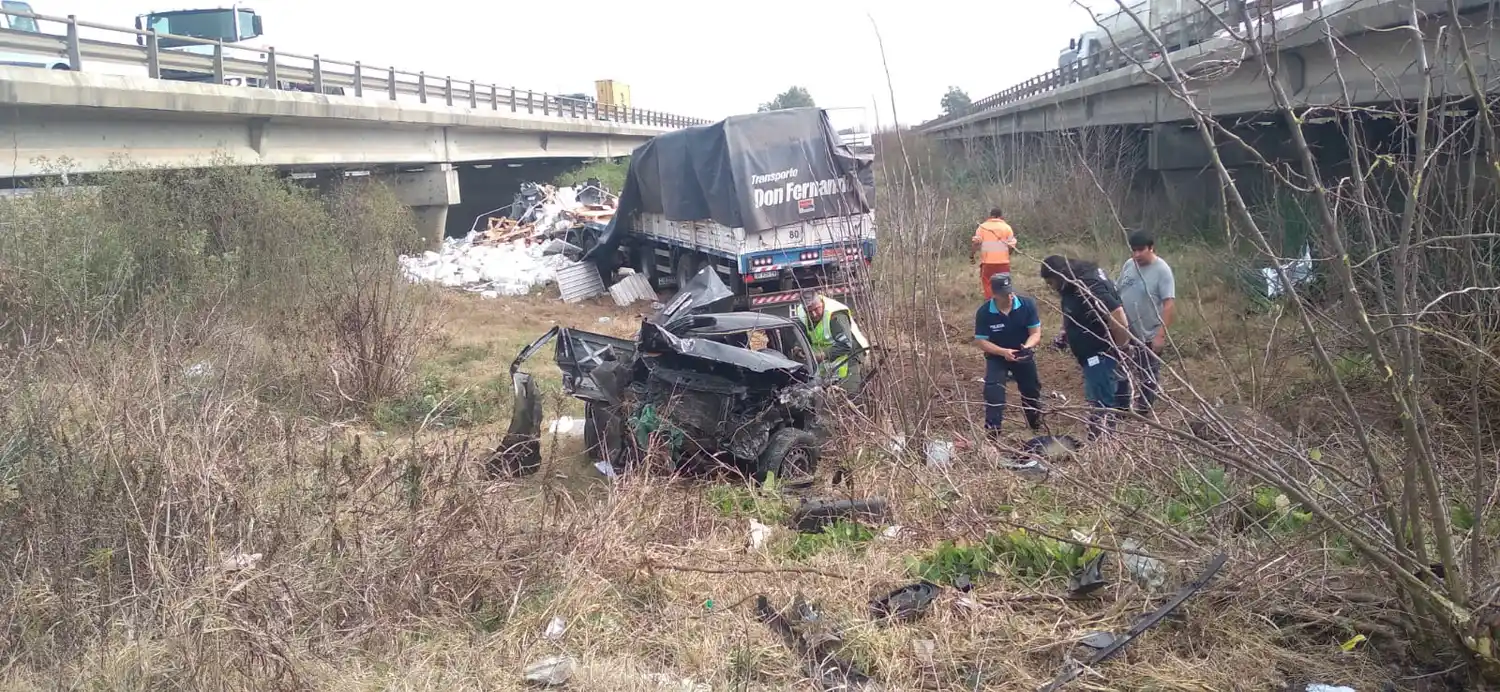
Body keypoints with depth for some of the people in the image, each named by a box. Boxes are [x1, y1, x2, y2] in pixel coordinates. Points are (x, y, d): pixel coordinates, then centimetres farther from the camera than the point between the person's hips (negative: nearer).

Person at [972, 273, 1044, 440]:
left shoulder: (1027, 304, -21)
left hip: (1023, 356, 3)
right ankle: (992, 432, -12)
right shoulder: (984, 312, -24)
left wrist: (1028, 346, -38)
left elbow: (1036, 332, -16)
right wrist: (1003, 352, -33)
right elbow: (980, 341, -20)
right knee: (993, 393, -21)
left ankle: (1037, 426, 44)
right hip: (997, 357, -2)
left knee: (1032, 390, 18)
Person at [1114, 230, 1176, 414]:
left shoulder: (1162, 270, -18)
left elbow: (1169, 304, -21)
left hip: (1149, 336, -6)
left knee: (1147, 378, 11)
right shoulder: (1128, 265, 1)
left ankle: (1143, 415, 26)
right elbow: (1116, 292, 12)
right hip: (1124, 332, 6)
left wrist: (1161, 335, -25)